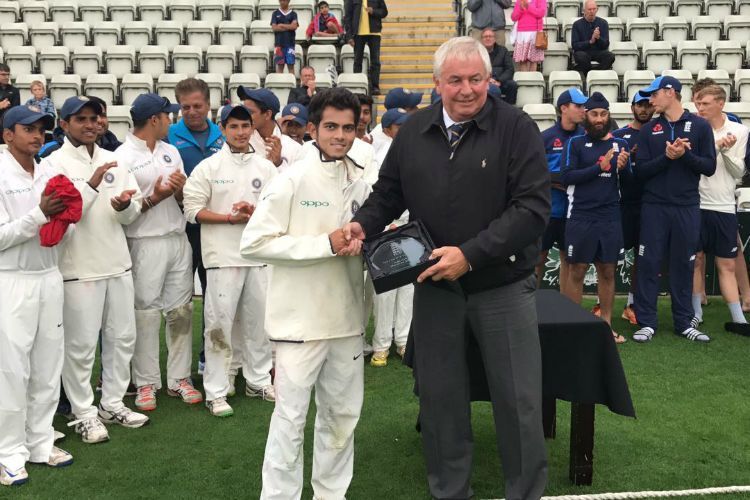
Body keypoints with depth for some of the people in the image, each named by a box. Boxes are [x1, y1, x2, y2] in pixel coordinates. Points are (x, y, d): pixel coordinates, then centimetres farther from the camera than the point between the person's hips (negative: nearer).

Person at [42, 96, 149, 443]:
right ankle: (84, 413, 15)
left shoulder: (113, 160, 10)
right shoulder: (54, 163, -6)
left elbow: (133, 214, 9)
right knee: (81, 344, 2)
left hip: (118, 264, 6)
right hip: (79, 268, -6)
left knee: (122, 337, 13)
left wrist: (124, 205, -13)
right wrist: (92, 185, -24)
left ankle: (112, 403, 28)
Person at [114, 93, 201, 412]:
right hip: (146, 244, -6)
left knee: (181, 311, 9)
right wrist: (154, 198, -20)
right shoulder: (123, 157, -7)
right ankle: (146, 383, 13)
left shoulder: (171, 151, 13)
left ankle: (179, 378, 19)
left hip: (178, 239, 6)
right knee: (146, 314, 1)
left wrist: (180, 189, -6)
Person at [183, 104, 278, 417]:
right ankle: (216, 391, 6)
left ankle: (258, 380, 27)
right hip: (223, 255, -4)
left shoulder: (266, 167, 8)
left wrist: (254, 212, -12)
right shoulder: (209, 167, -1)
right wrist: (231, 218, -14)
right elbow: (193, 209, -5)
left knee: (258, 319, 12)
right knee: (220, 322, -2)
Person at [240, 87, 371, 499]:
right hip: (301, 319, -6)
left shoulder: (360, 183, 7)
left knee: (342, 413, 16)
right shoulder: (293, 179, -11)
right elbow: (254, 243, -16)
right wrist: (326, 244, -19)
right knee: (291, 416, 3)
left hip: (346, 317, 6)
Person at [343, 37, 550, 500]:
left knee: (518, 398, 5)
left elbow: (533, 206, -16)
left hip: (503, 285, -3)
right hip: (434, 284, 4)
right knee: (439, 396, 13)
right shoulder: (413, 132, 3)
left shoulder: (517, 128, -9)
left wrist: (470, 254, -23)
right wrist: (364, 224, -9)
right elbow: (388, 194, 13)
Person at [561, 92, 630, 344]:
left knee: (607, 271, 8)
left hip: (611, 218, 3)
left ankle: (606, 324, 16)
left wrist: (623, 167, -14)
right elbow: (566, 177, -11)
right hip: (581, 217, -3)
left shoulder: (620, 143, 9)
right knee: (577, 270, 2)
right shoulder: (575, 143, 0)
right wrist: (598, 167, -18)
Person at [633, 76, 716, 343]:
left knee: (683, 265, 7)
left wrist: (685, 154, -17)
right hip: (654, 207, 1)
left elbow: (709, 167, -1)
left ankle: (683, 322, 17)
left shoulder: (700, 126, 2)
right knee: (648, 264, 0)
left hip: (687, 208, -1)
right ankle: (647, 322, 9)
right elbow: (641, 171, 0)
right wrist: (666, 157, -16)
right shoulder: (649, 129, 6)